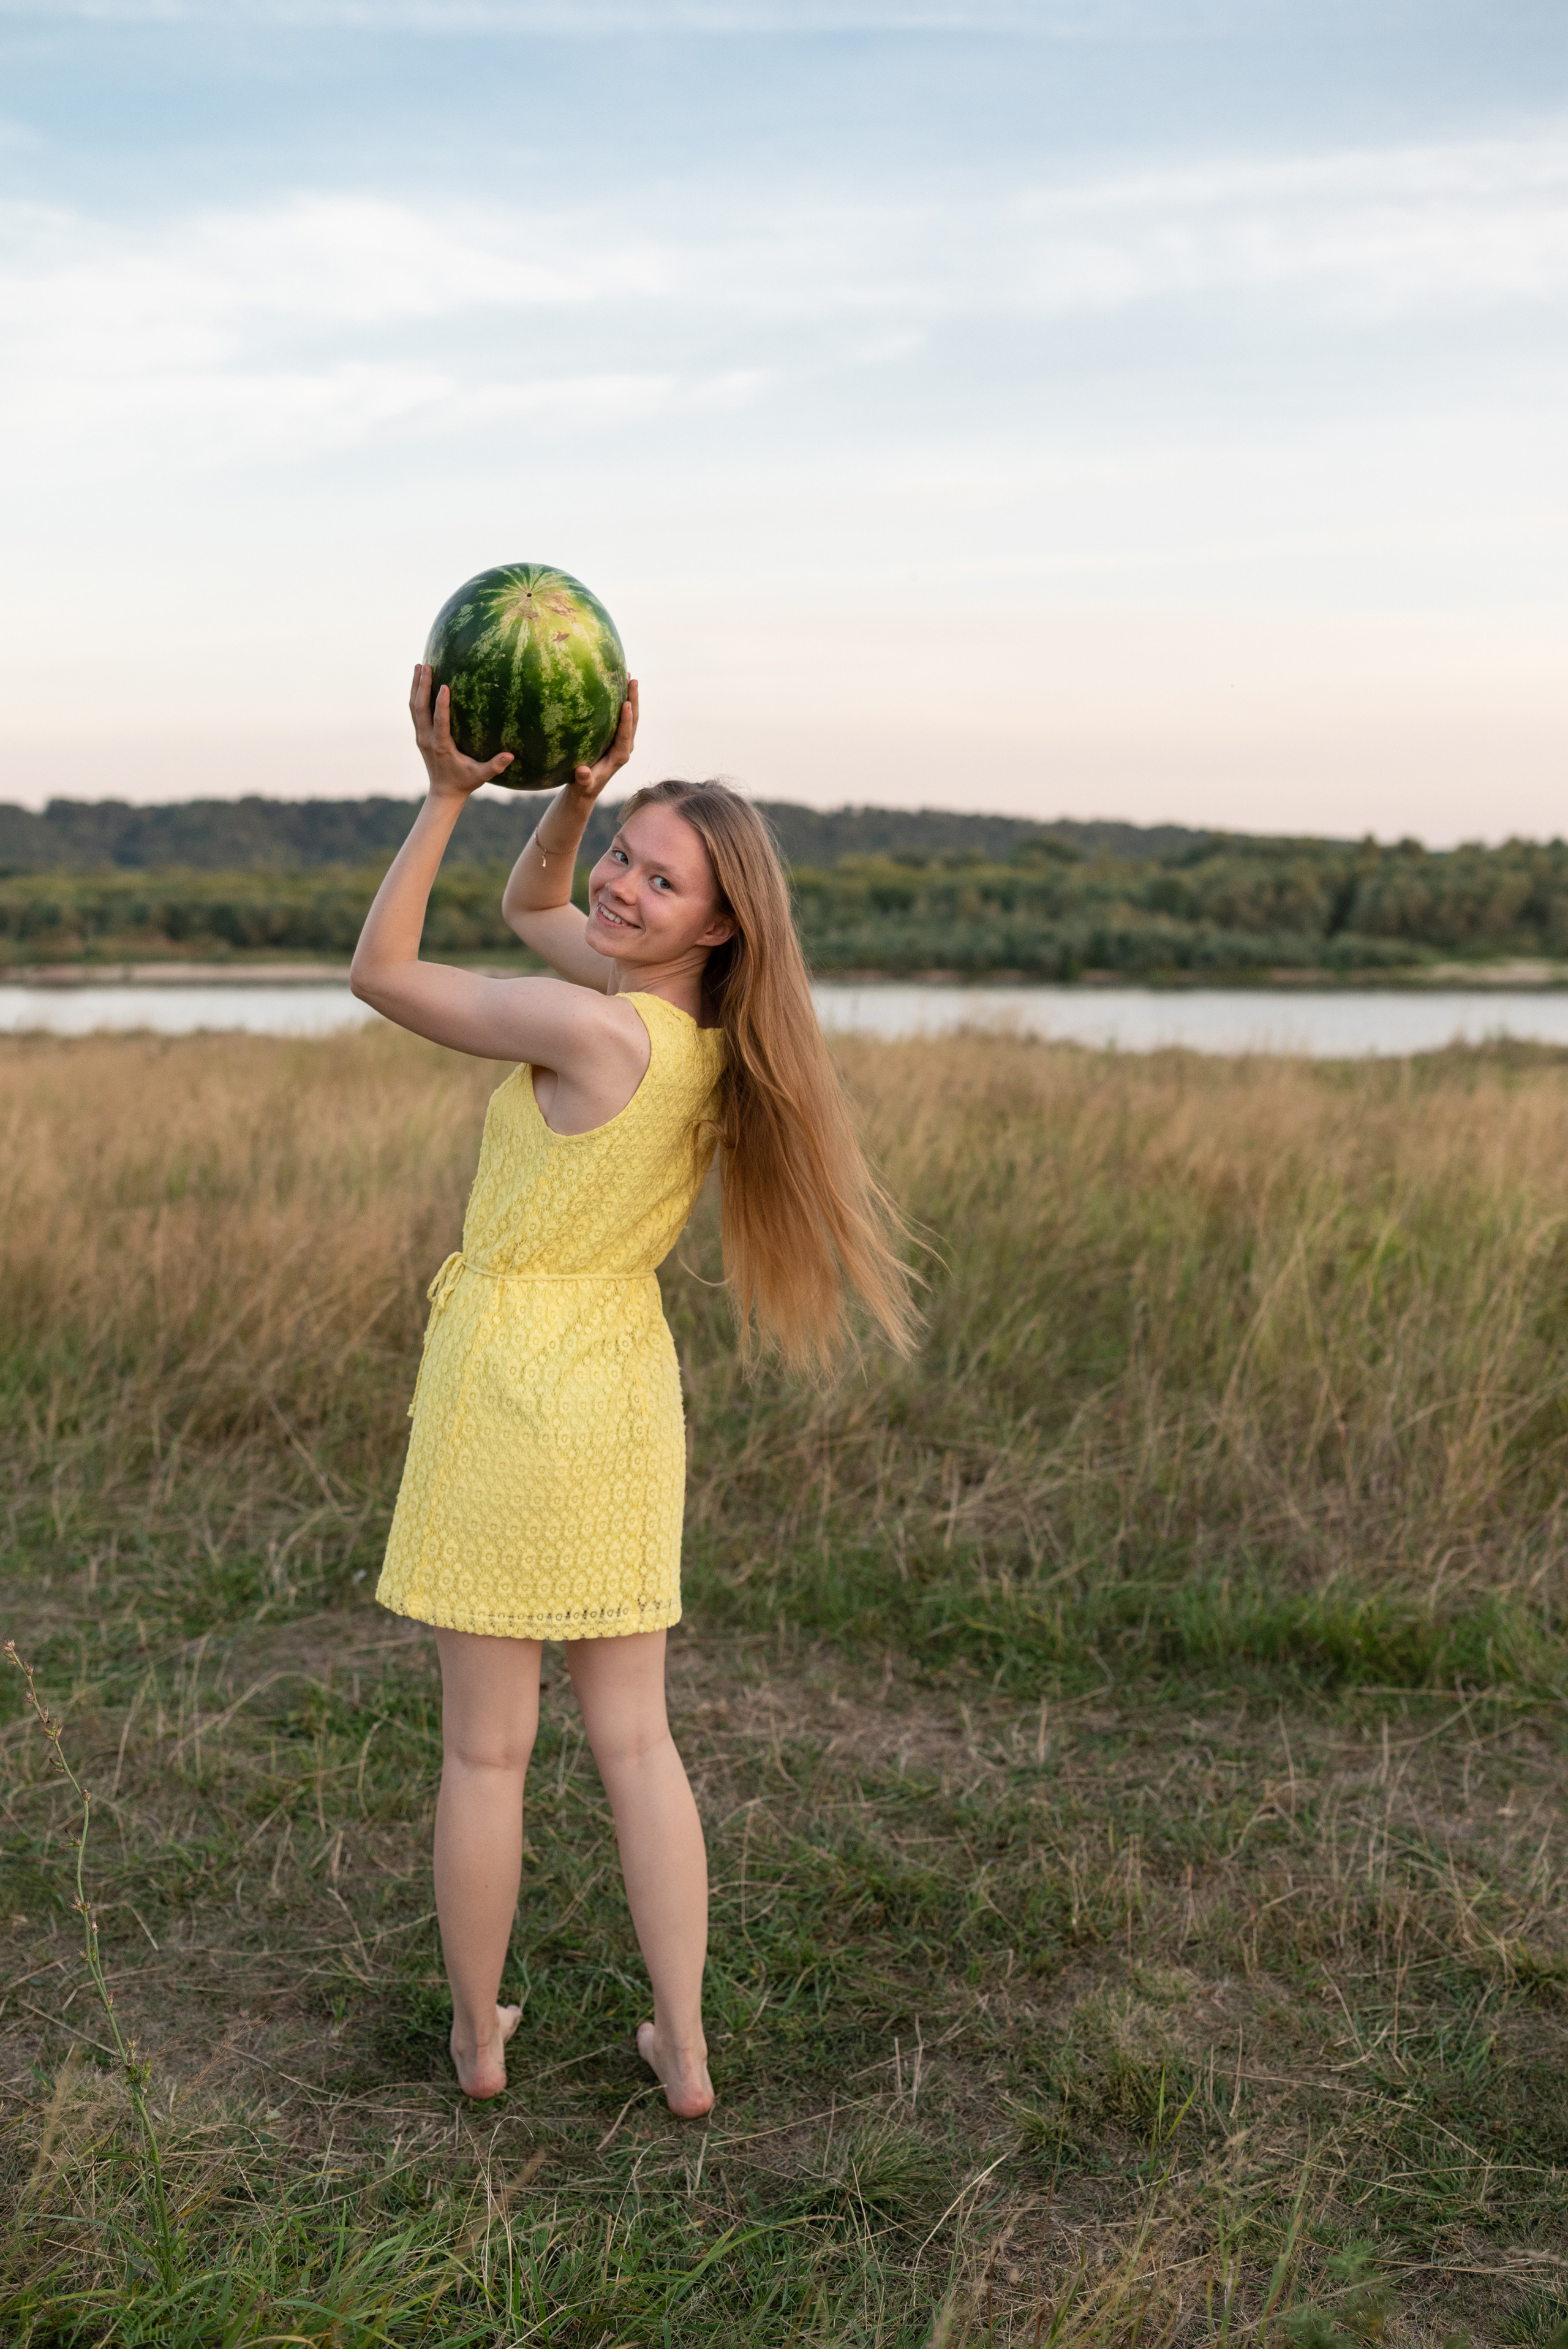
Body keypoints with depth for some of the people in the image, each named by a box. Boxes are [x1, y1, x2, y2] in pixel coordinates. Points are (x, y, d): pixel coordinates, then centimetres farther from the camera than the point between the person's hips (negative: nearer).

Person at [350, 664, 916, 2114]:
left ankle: (478, 2036, 24)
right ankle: (685, 2050, 17)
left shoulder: (597, 1033, -20)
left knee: (485, 1743, 8)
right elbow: (532, 907, 16)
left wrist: (448, 790, -9)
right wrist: (579, 794, 2)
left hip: (511, 1384, -7)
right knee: (633, 1735, 13)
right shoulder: (711, 1028, 3)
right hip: (630, 1386, 7)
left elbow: (380, 971, -9)